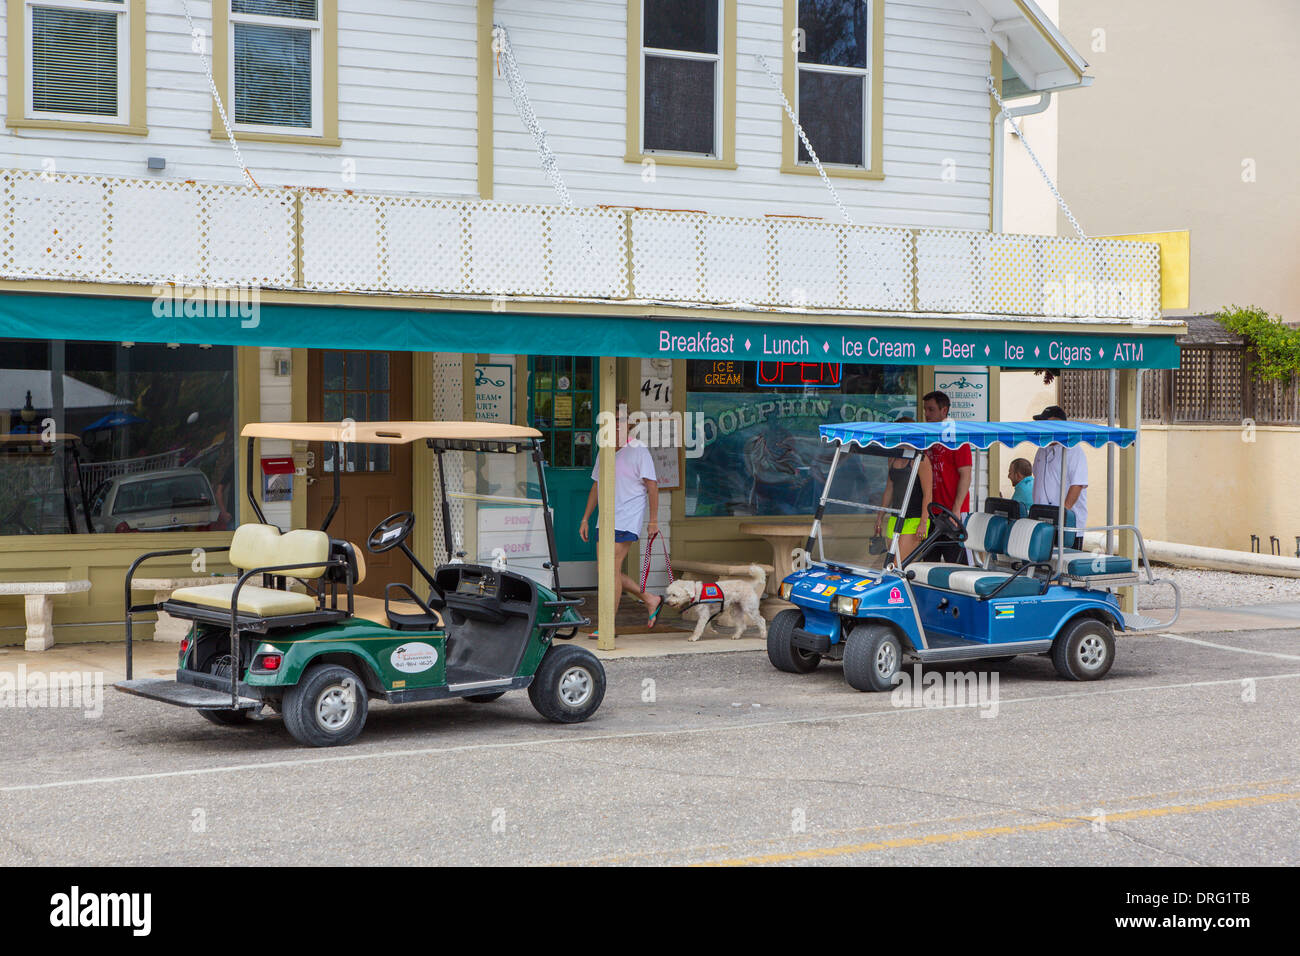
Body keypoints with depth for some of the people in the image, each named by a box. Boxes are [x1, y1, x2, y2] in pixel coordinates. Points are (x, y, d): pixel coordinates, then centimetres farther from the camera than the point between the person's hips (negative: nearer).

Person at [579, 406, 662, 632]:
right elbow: (596, 487, 21)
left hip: (627, 520, -8)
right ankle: (651, 600, 22)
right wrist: (585, 519, 17)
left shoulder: (638, 451, -6)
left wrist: (653, 521, -11)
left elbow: (652, 486, -7)